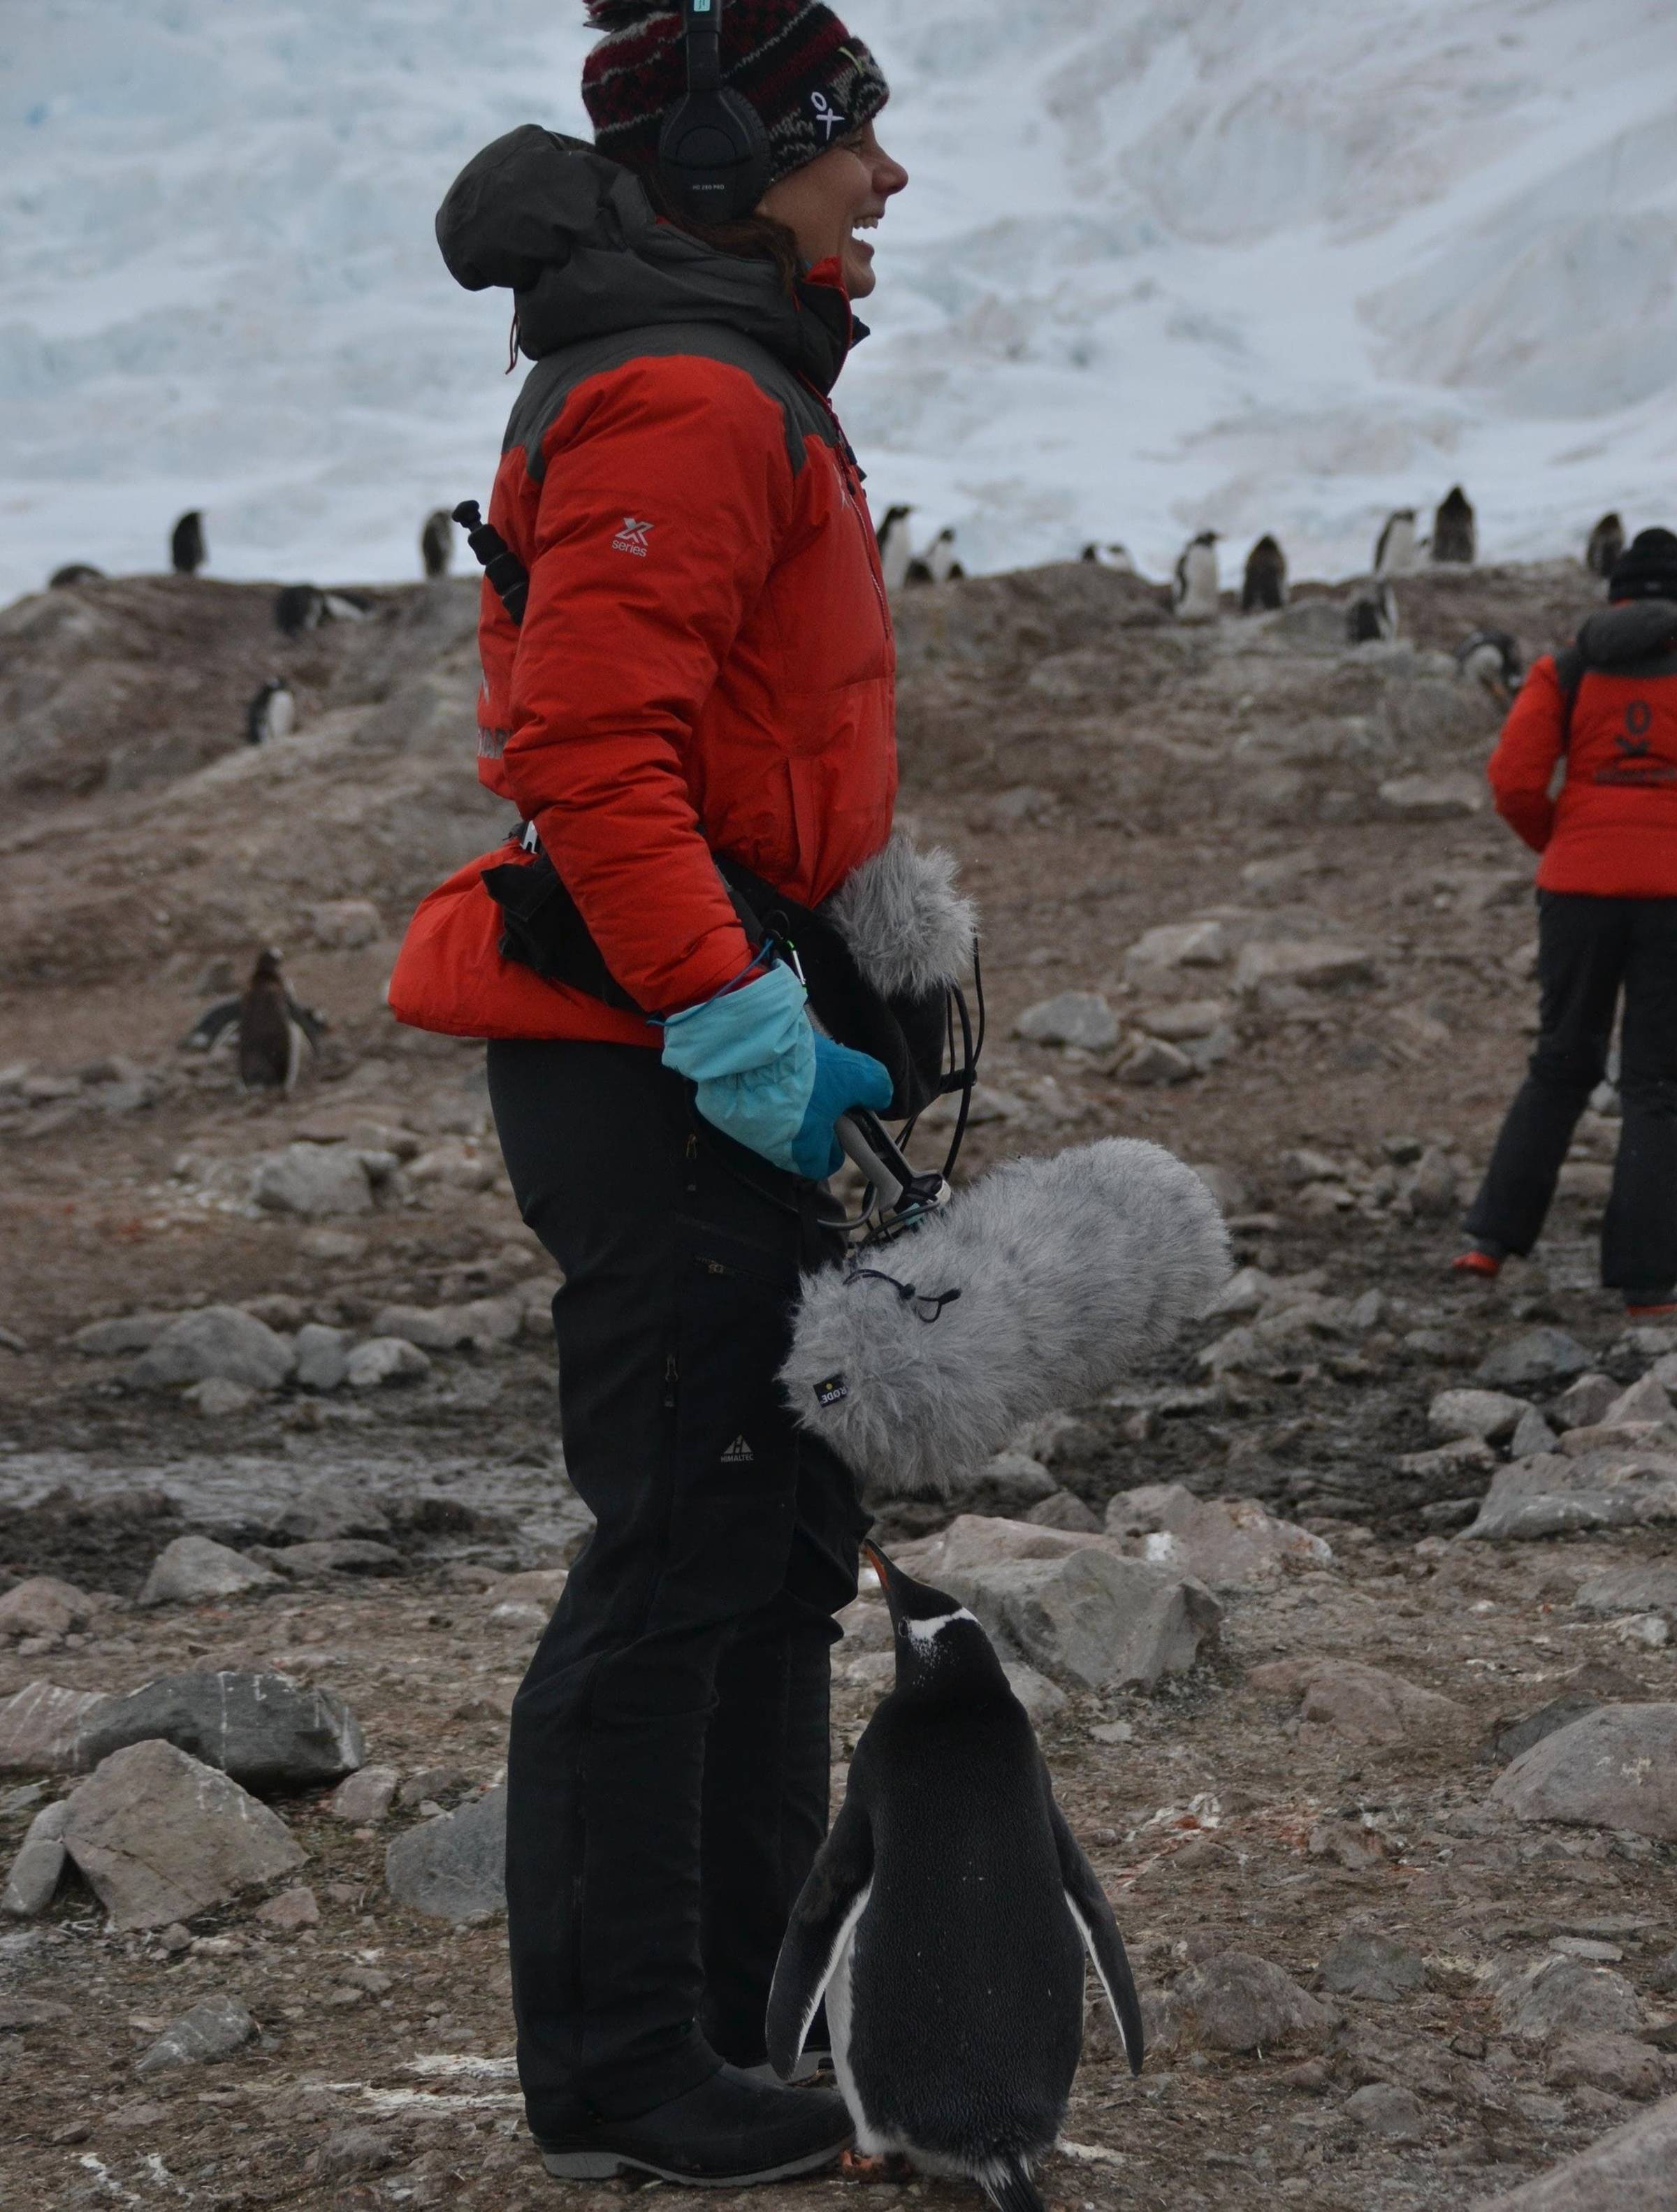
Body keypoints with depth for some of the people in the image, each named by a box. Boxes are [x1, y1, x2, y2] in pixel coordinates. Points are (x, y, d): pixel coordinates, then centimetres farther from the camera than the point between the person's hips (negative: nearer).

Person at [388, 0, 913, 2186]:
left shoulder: (735, 390, 19)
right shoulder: (683, 401, -15)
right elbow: (593, 754, -25)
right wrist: (738, 1026, -25)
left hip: (705, 1055, 11)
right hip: (653, 1070, -11)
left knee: (785, 1533, 16)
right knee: (680, 1553, -5)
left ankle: (741, 1998, 27)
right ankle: (617, 2069, 5)